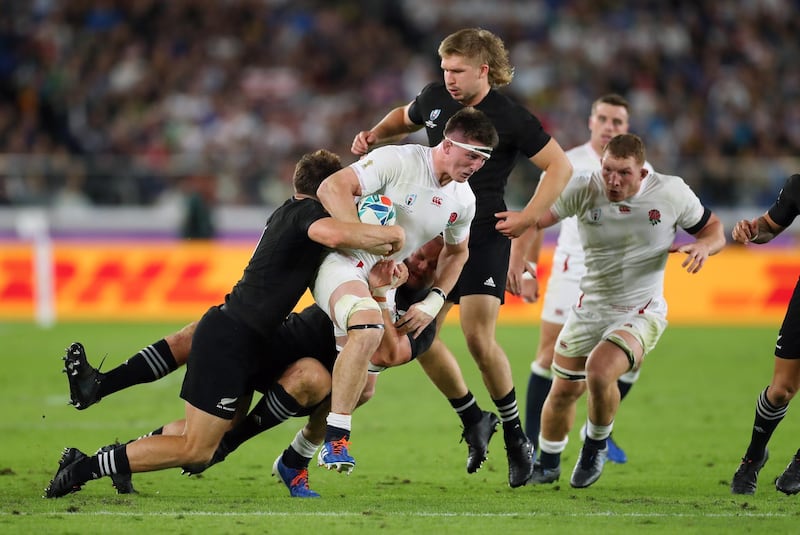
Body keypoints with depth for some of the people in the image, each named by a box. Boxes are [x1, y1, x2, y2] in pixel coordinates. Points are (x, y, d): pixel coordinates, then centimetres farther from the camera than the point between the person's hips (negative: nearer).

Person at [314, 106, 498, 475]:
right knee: (369, 326, -38)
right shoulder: (398, 161, -19)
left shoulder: (463, 200, 3)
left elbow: (456, 252, 21)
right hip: (340, 261, -9)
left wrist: (432, 304, 7)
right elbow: (332, 187, -26)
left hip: (379, 280, 9)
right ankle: (336, 438, -35)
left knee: (360, 386, 10)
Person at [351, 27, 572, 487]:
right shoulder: (435, 98, 5)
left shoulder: (510, 117, -12)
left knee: (478, 337, -16)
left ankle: (516, 437, 0)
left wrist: (528, 218, -14)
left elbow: (560, 165, -7)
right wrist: (374, 136, 8)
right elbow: (404, 119, 28)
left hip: (485, 236, -6)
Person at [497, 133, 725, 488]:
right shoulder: (583, 190, -12)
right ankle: (548, 463, 38)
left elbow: (713, 229, 1)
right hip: (589, 309, 3)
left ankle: (597, 446, 2)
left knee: (599, 372, -28)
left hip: (641, 312, -3)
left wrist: (703, 247, -22)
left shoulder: (671, 193, -12)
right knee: (564, 390, 9)